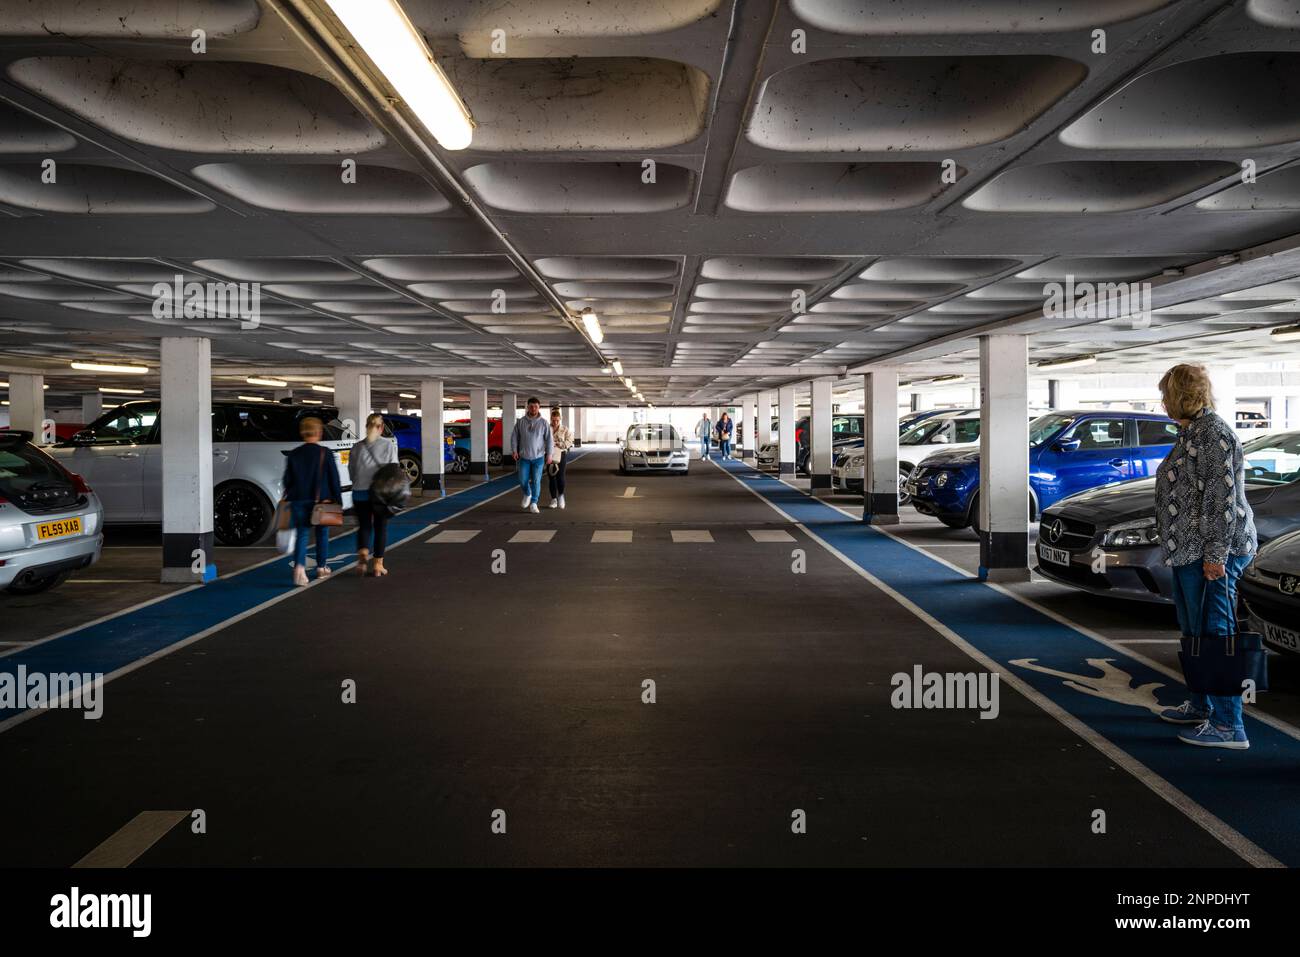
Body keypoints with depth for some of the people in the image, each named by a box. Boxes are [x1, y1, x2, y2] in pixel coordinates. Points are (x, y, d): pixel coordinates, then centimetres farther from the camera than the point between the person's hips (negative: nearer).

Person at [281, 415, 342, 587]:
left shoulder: (293, 455, 3)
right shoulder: (325, 453, -5)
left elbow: (288, 481, 7)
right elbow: (334, 479, -4)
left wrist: (287, 498, 17)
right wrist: (337, 500, 2)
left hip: (298, 501, 2)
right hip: (321, 500, -2)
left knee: (302, 534, 3)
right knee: (322, 533, 13)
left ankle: (299, 566, -18)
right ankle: (321, 568, 22)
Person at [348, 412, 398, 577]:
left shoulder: (357, 447, 5)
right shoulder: (389, 446, -1)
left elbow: (351, 471, 6)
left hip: (360, 492, 2)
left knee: (364, 525, 12)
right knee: (380, 527, 9)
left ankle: (363, 552, -15)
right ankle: (378, 564, 8)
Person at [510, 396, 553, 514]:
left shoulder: (544, 423, -4)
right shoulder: (521, 422, -1)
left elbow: (549, 439, -3)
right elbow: (514, 436, 4)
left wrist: (549, 454, -8)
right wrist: (514, 450, -4)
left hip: (538, 457, -1)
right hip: (524, 457, 1)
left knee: (536, 481, -1)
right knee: (523, 480, 2)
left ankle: (533, 503, 10)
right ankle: (527, 494, 32)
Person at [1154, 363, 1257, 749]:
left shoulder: (1212, 433, -16)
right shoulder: (1192, 432, 15)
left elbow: (1222, 496, -21)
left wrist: (1215, 553, -23)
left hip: (1210, 552, -11)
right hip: (1189, 551, 11)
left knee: (1214, 634, -7)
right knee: (1194, 631, 19)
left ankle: (1228, 725, -1)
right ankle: (1200, 706, 32)